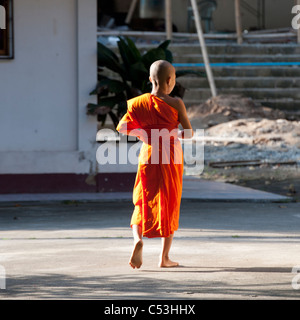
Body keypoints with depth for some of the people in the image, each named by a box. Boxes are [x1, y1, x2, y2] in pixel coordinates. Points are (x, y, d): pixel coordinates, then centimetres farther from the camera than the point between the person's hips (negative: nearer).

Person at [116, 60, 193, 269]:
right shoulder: (176, 104, -10)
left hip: (148, 156, 2)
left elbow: (122, 127, -5)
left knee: (143, 202, 12)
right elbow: (189, 132, -7)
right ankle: (165, 257, 9)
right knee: (170, 205, 8)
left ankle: (138, 239, -17)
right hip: (171, 157, -2)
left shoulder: (139, 103, -3)